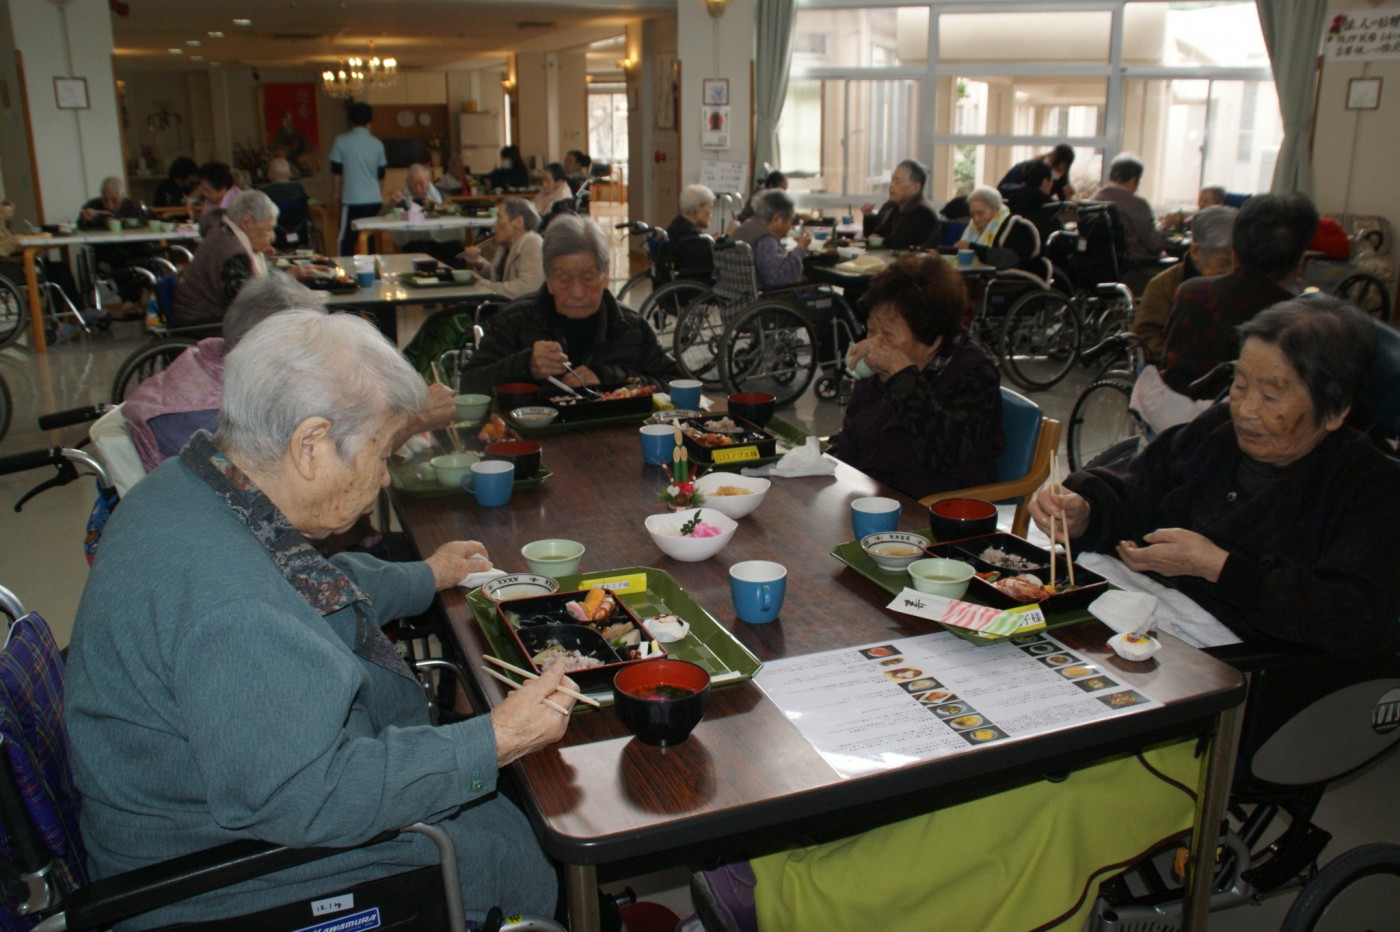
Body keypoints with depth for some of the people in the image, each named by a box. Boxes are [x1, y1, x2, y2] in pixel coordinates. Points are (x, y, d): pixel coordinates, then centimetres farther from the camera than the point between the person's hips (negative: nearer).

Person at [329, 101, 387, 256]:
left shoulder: (341, 141, -5)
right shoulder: (377, 144, 4)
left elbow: (336, 170, -1)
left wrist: (337, 191, 14)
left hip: (352, 199, -4)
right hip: (374, 200, 4)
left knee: (346, 239, 1)